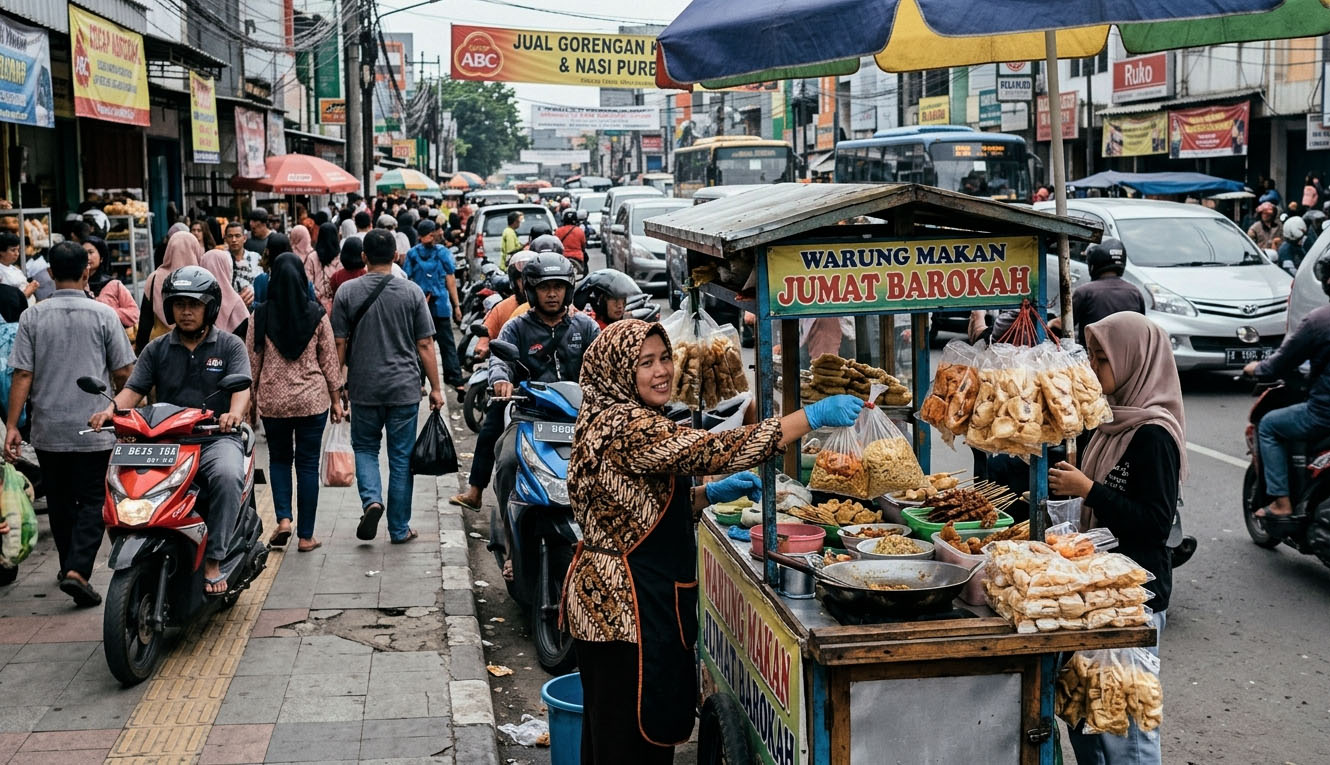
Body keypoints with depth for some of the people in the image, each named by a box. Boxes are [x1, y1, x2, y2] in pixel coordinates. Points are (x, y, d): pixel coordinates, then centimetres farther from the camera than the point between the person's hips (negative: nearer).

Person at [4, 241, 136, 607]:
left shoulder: (33, 317, -2)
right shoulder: (103, 315, -7)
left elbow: (22, 375, -5)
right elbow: (123, 373, -3)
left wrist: (11, 426, -2)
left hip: (48, 429, 3)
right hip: (93, 429, -2)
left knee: (60, 500, 17)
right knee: (92, 501, 2)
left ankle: (68, 566, 30)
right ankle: (78, 570, -14)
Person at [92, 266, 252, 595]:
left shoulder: (230, 346, 7)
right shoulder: (157, 349, 16)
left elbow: (242, 386, -9)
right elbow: (134, 388, 6)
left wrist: (235, 412, -32)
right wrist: (111, 409, -17)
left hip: (216, 437, -3)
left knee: (227, 476, -36)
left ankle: (213, 561, -27)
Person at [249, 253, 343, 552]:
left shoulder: (261, 315, -5)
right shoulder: (316, 314, -5)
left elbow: (252, 360, 1)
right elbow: (329, 359, -1)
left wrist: (250, 398, 13)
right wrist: (336, 398, 8)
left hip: (272, 400, 1)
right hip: (312, 400, 0)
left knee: (279, 459, 19)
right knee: (308, 464, 6)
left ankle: (283, 519, 2)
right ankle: (305, 536, 10)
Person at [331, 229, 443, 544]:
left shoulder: (347, 292, -3)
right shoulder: (412, 292, -4)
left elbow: (339, 344, -2)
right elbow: (425, 345, -3)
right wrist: (435, 388, 4)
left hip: (364, 388, 0)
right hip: (404, 388, 0)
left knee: (365, 447, 19)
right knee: (401, 458, 8)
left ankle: (372, 500, -6)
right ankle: (399, 529, 13)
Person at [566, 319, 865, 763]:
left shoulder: (614, 419, 12)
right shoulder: (628, 427, -20)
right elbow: (712, 451, -30)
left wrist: (711, 493, 7)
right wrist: (814, 416, -28)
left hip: (609, 597, 11)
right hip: (627, 604, -11)